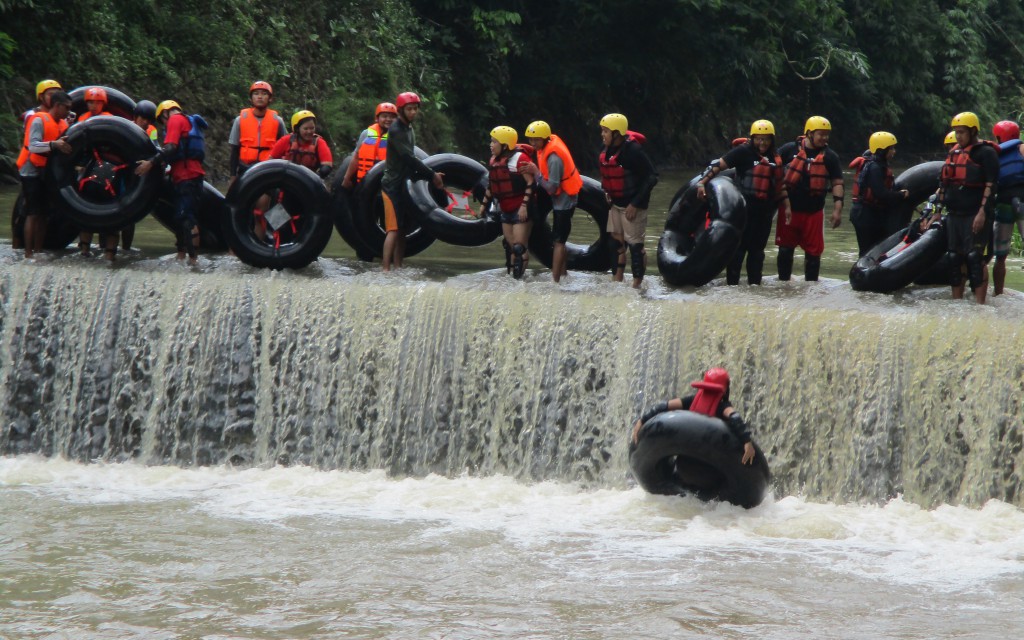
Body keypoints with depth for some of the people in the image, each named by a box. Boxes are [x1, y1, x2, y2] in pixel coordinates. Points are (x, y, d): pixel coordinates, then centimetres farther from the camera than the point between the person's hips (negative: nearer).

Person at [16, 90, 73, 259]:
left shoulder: (62, 123, 8)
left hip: (48, 173, 8)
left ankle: (38, 251, 13)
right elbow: (33, 146, -28)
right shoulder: (39, 120, -15)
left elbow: (66, 144, 5)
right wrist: (54, 144, -41)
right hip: (32, 172, -8)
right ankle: (28, 253, -11)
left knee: (43, 213, 8)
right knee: (33, 214, -11)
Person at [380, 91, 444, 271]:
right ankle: (386, 269, -17)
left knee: (402, 229, 8)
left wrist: (430, 175, 9)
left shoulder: (409, 129, 15)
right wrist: (432, 175, -16)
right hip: (393, 185, -9)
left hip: (404, 185, 9)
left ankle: (397, 268, 10)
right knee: (393, 229, -14)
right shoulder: (396, 130, -14)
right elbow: (409, 158, -21)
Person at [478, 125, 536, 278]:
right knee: (509, 246, 12)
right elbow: (491, 185, 22)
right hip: (506, 210, 8)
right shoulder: (494, 160, 10)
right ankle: (510, 276, 18)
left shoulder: (519, 158, -15)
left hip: (521, 209, -8)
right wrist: (485, 204, 21)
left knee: (519, 248, -11)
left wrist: (524, 205, -24)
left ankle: (519, 278, -9)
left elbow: (531, 183, -19)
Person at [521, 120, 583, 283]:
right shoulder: (551, 142, -1)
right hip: (561, 199, 10)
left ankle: (554, 280, -6)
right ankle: (562, 273, 27)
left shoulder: (553, 158, -29)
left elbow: (552, 188, -28)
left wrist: (535, 172, -26)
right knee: (559, 240, 18)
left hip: (563, 200, -10)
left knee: (559, 241, -7)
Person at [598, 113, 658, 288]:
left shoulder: (633, 151, -22)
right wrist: (607, 192, 5)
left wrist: (635, 204, -21)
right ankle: (617, 279, 23)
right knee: (615, 241, 13)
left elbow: (651, 177, -21)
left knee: (635, 244, -4)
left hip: (632, 205, -8)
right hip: (616, 203, 8)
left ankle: (637, 284, 2)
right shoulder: (606, 150, 2)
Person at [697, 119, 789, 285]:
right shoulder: (743, 152, -7)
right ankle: (732, 282, -2)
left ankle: (755, 283, 16)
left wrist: (786, 206, 18)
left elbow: (780, 184, 20)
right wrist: (702, 182, -20)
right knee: (739, 246, -5)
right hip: (745, 207, -6)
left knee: (757, 249, 10)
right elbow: (719, 165, -12)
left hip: (765, 209, 6)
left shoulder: (775, 157, 12)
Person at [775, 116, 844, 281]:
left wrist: (837, 209, -7)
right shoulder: (789, 149, -1)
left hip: (814, 212, 0)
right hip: (789, 210, 0)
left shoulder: (829, 157, 1)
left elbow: (837, 183, 1)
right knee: (785, 249, 5)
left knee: (813, 252, 3)